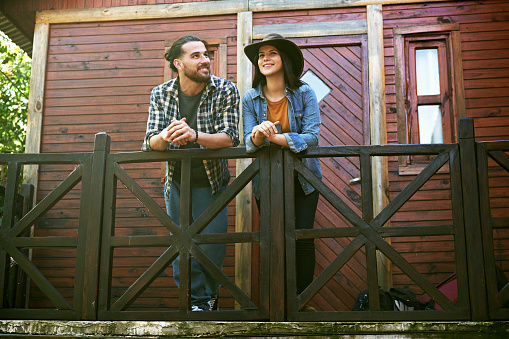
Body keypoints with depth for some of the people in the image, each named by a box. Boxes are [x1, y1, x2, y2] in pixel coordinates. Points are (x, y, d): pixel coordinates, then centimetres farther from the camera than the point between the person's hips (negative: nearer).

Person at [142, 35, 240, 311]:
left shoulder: (226, 91, -12)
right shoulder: (160, 95, -6)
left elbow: (229, 138, -19)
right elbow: (150, 143, -10)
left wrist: (194, 135, -38)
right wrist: (165, 137, -35)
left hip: (211, 182, -2)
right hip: (176, 182, 2)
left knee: (212, 244, 0)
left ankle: (208, 295, 27)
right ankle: (196, 302, 18)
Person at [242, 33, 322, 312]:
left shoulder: (304, 94, -7)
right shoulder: (250, 98, -2)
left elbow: (312, 136, -17)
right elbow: (248, 143, -9)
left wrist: (276, 137, -28)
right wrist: (257, 135, -33)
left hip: (302, 178, -1)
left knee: (302, 239, -6)